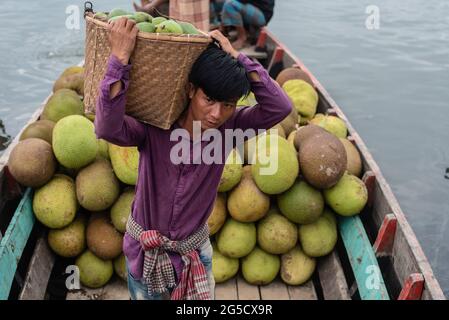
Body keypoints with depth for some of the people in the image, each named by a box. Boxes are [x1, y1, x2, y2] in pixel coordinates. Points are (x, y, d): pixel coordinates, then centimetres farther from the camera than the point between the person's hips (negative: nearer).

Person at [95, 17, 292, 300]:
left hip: (195, 249, 2)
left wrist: (237, 58, -28)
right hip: (145, 248, -2)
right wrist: (120, 57, -44)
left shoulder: (229, 128, -15)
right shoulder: (153, 128, -23)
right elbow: (107, 128, -41)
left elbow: (280, 107, -27)